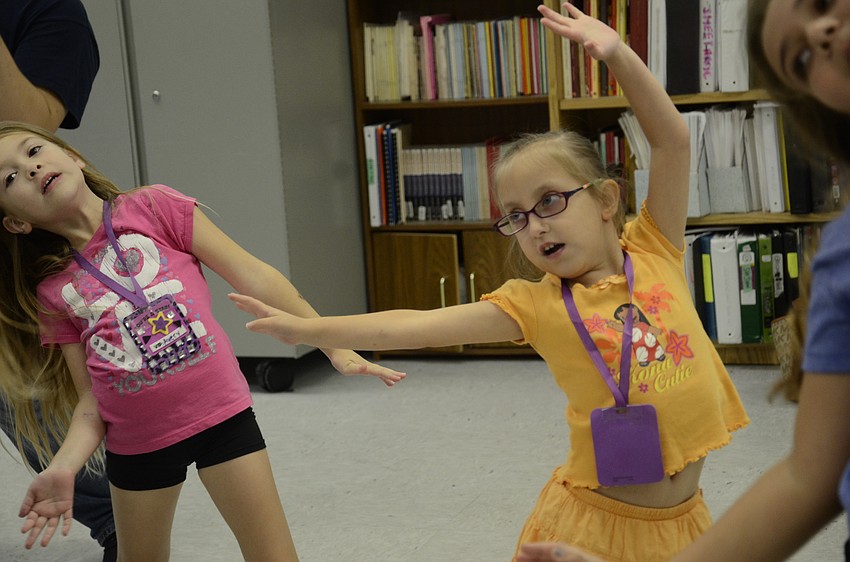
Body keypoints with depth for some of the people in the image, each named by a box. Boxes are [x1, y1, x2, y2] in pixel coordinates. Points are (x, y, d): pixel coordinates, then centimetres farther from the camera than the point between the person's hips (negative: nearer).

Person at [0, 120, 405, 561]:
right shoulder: (51, 293, 2)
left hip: (220, 415, -2)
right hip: (135, 442, 3)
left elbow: (252, 277, -4)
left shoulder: (153, 207, -4)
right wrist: (63, 467, -16)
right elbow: (90, 400, 2)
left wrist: (336, 348, -7)